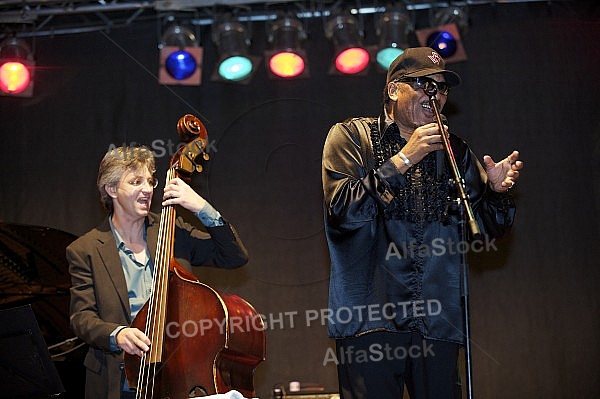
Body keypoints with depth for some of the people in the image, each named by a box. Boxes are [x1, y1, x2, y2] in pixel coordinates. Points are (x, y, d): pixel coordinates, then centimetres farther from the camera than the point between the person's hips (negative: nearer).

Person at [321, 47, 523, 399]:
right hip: (370, 317, -3)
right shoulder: (351, 136, 3)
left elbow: (483, 232, 13)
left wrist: (497, 191, -7)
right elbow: (343, 212, -12)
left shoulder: (454, 151, 15)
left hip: (438, 321, 4)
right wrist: (402, 160, -15)